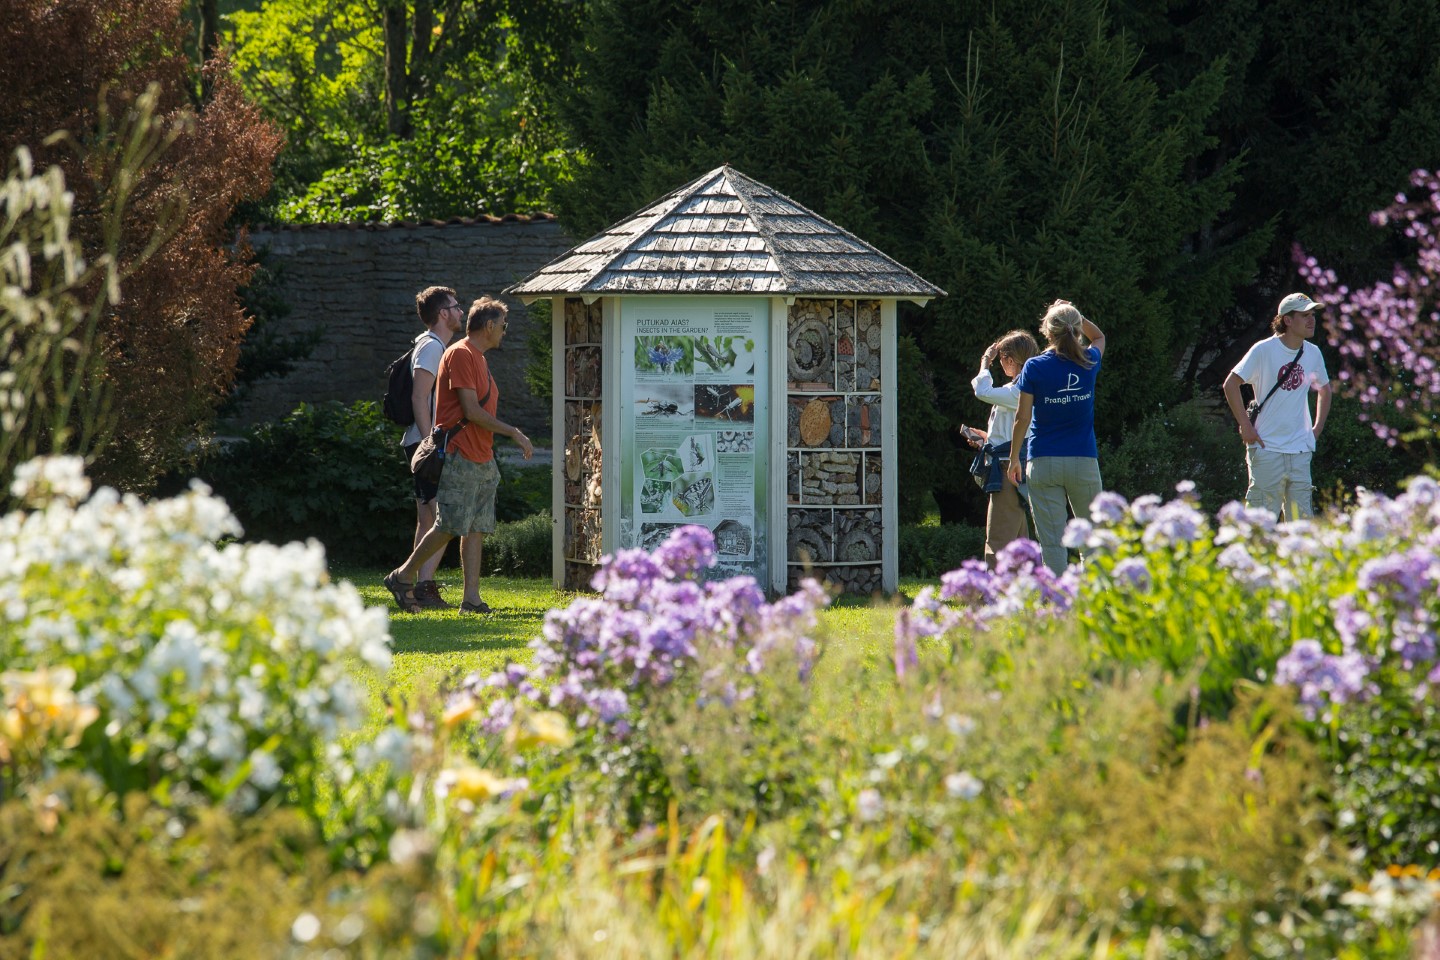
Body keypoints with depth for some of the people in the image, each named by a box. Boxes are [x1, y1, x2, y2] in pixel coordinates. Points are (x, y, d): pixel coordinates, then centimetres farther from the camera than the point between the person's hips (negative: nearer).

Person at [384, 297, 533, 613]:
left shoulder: (478, 359, 19)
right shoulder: (460, 355, -11)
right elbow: (471, 412, -17)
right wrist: (514, 433, -13)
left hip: (482, 460, 9)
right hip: (460, 459, -9)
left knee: (476, 530, 3)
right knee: (449, 527, -9)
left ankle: (472, 598, 1)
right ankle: (402, 577, 4)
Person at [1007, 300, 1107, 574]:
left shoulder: (1035, 367, -6)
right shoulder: (1088, 363, 1)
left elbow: (1022, 416, -4)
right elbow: (1099, 337, 26)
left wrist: (1015, 457, 4)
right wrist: (1075, 315, 15)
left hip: (1044, 461, -2)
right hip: (1084, 460, 2)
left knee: (1051, 540, -3)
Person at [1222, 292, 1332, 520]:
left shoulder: (1313, 353, 9)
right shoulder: (1264, 350, -7)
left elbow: (1324, 390, 26)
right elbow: (1231, 384, -7)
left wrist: (1317, 429, 15)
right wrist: (1245, 426, -10)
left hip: (1301, 449, 5)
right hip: (1267, 448, -5)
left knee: (1302, 517, 3)